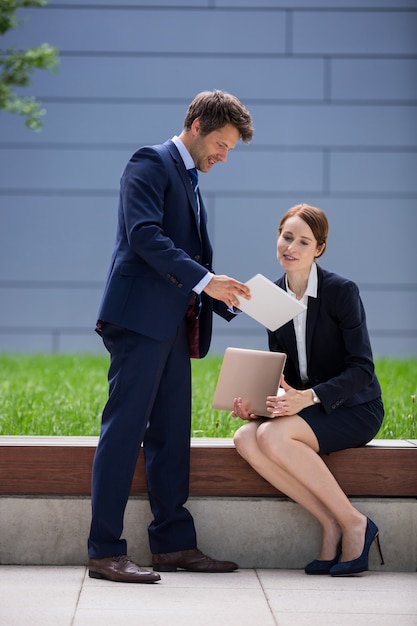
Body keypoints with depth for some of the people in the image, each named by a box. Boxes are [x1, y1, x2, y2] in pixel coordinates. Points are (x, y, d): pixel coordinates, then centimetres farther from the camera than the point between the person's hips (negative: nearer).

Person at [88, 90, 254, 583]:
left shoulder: (190, 183, 25)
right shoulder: (151, 163, -4)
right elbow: (144, 233, -18)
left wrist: (223, 297, 7)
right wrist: (204, 280, -22)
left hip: (174, 324, 10)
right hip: (140, 317, -10)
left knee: (171, 433, 10)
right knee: (124, 428, -9)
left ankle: (173, 543, 16)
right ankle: (105, 552, -8)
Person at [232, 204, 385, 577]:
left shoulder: (342, 291, -12)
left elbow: (362, 368, -15)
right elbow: (278, 371, 9)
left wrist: (310, 397, -29)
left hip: (354, 409, -6)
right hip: (304, 407, 6)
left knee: (273, 436, -31)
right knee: (246, 439, -24)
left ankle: (353, 523, -17)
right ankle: (331, 524, -17)